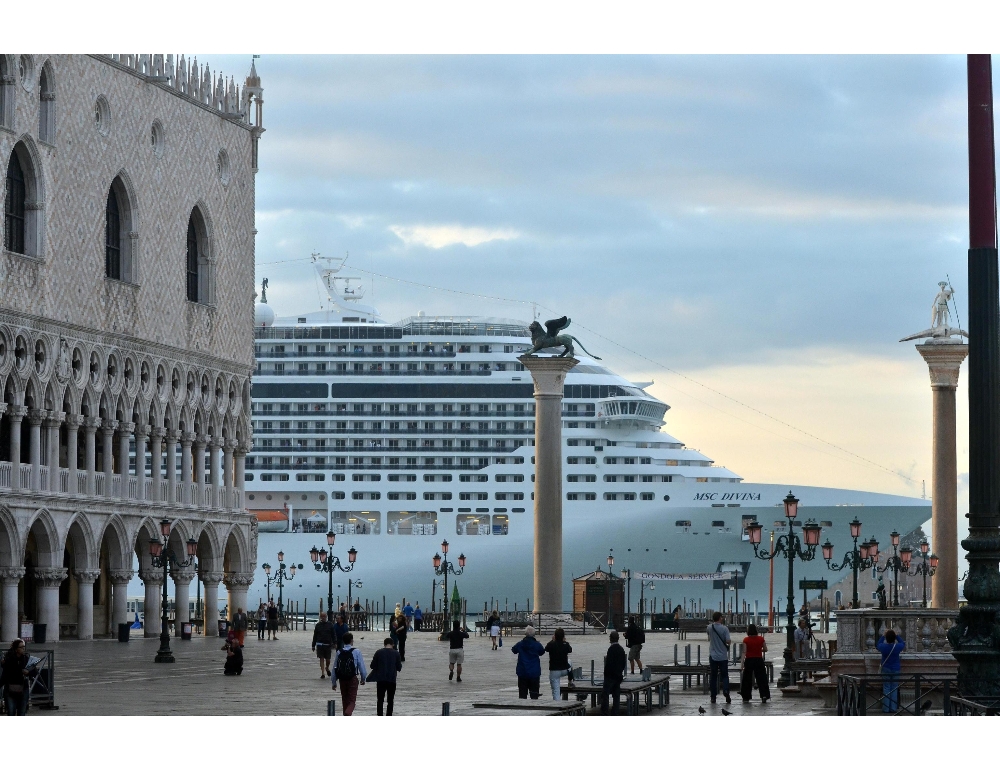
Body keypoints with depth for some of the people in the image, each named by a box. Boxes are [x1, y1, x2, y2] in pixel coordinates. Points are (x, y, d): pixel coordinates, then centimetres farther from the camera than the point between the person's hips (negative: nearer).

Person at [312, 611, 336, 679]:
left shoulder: (330, 625, 4)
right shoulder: (317, 625, 7)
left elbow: (334, 635, 3)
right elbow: (315, 636, 11)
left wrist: (334, 643, -7)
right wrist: (313, 645, 10)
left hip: (328, 645, 0)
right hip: (320, 645, 0)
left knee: (328, 659, 4)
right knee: (321, 659, -3)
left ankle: (327, 668, 34)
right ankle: (323, 673, 0)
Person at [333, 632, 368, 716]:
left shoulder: (339, 652, 1)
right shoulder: (356, 652, -10)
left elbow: (334, 669, 4)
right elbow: (362, 667, -7)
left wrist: (334, 682, 12)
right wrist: (363, 678, 10)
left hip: (342, 679, 4)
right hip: (353, 679, -4)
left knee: (345, 700, 18)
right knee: (352, 701, -1)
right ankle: (347, 714, -29)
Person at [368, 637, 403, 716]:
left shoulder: (379, 652, 0)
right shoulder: (396, 653, 1)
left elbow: (372, 666, 1)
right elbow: (399, 668, 3)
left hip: (381, 680, 0)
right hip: (392, 680, 0)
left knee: (380, 700, 4)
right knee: (390, 700, 10)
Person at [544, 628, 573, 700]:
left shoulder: (551, 645, -14)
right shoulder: (566, 645, -7)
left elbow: (546, 649, 10)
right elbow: (570, 650, 16)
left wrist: (552, 640, 21)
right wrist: (564, 641, 22)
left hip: (554, 671, -3)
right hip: (565, 670, 3)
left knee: (555, 691, 1)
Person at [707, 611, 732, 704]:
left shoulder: (710, 628, -1)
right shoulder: (724, 629, -11)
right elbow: (728, 641, -14)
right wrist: (730, 642, 9)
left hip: (713, 656, 2)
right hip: (723, 656, -2)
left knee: (713, 676, 8)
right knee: (724, 676, 7)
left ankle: (713, 696, 7)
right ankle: (726, 692, -13)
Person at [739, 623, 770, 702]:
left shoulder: (746, 640, -8)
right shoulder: (761, 639, -3)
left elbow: (744, 652, -11)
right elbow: (765, 650, 4)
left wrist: (742, 663, -11)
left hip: (749, 660, -1)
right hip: (759, 660, 1)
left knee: (747, 679, 9)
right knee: (761, 678, 4)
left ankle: (746, 697, 12)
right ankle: (764, 695, -8)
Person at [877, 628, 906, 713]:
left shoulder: (883, 647, -15)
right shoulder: (897, 647, -15)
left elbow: (878, 645, 9)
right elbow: (903, 644, 9)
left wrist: (883, 635, 11)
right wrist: (897, 635, 10)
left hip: (886, 670, 0)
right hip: (895, 670, 0)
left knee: (886, 689, 6)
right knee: (894, 689, 6)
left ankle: (886, 708, 4)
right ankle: (893, 708, 5)